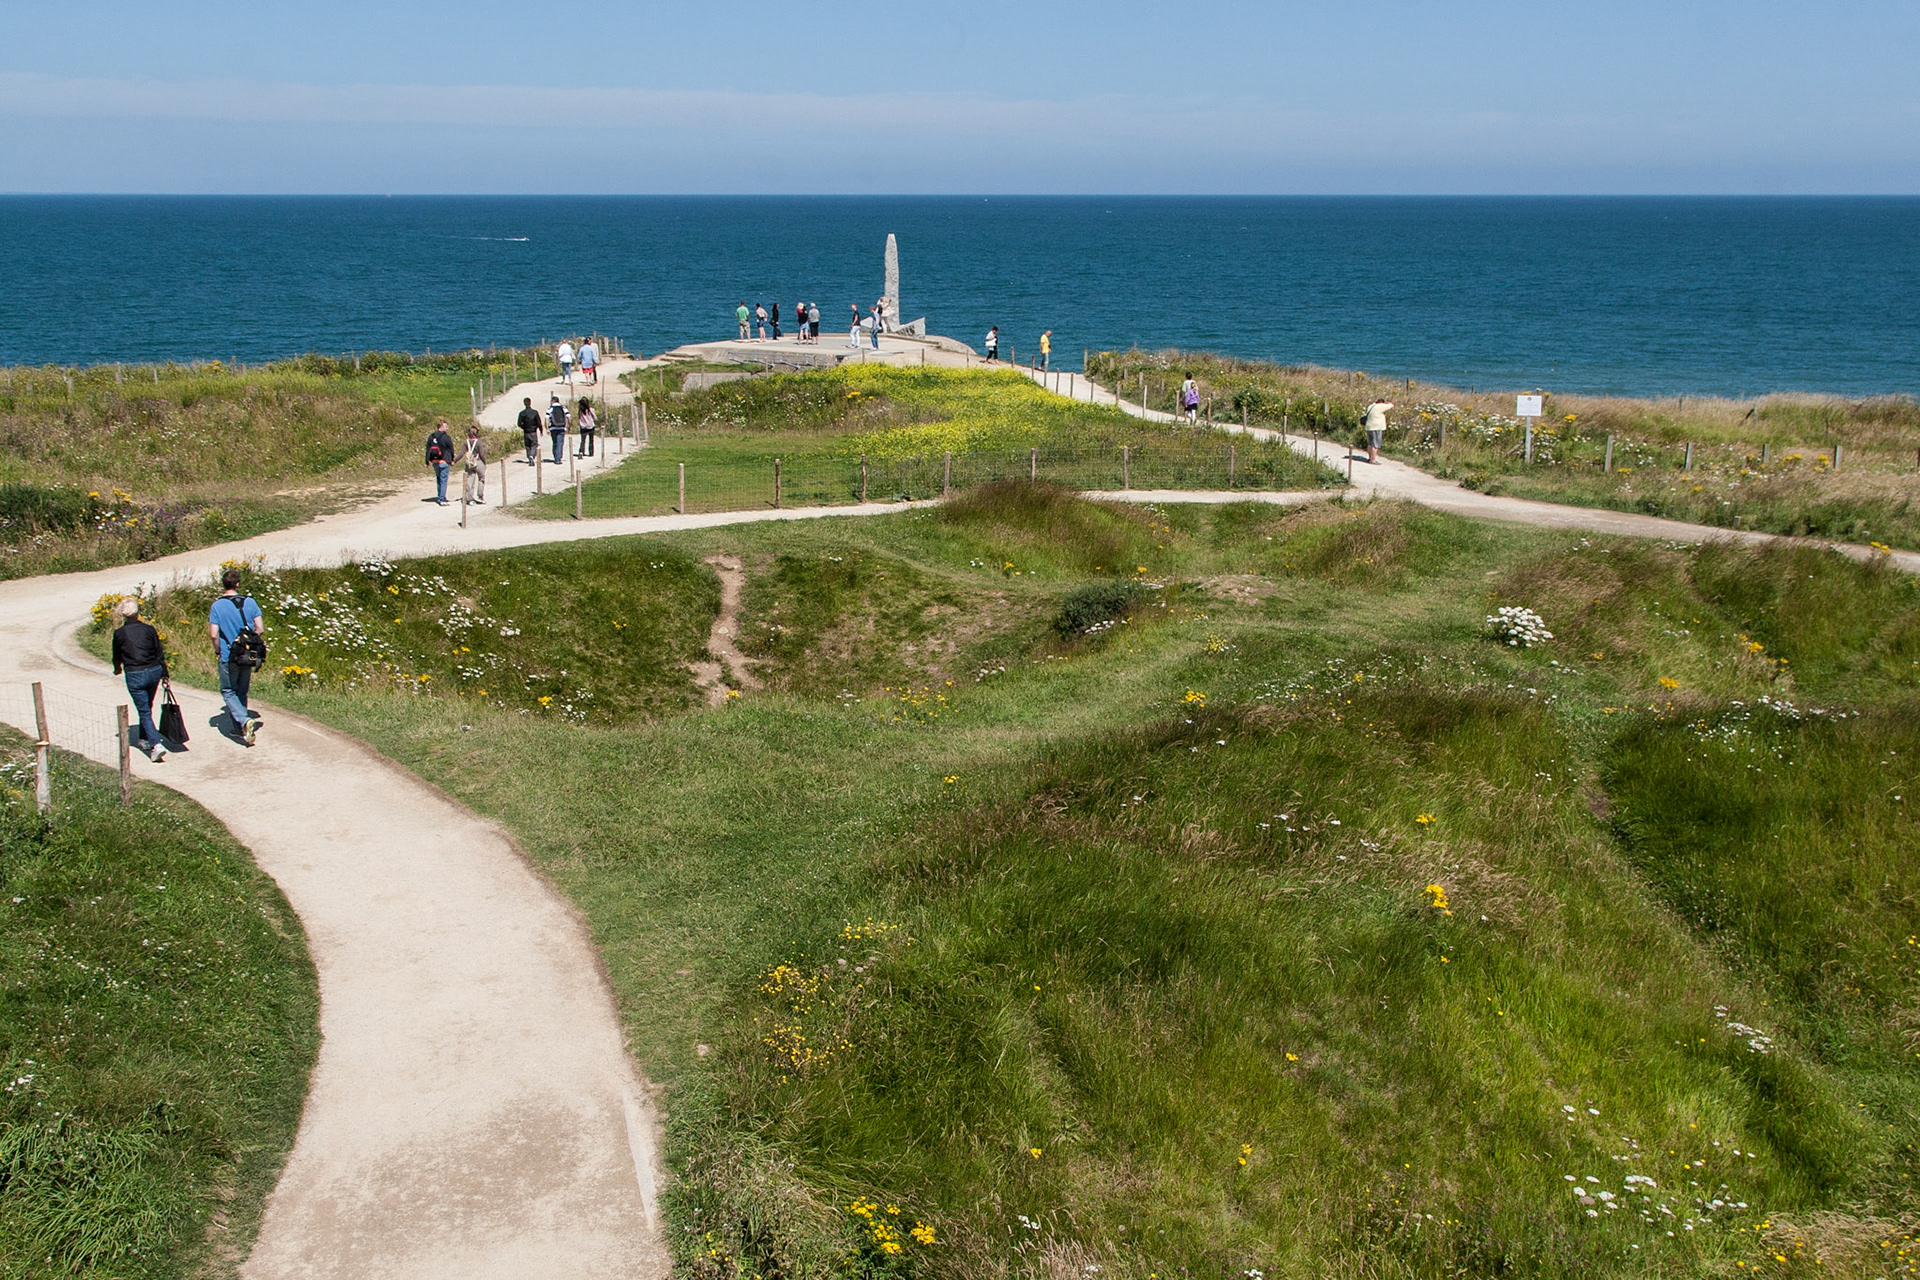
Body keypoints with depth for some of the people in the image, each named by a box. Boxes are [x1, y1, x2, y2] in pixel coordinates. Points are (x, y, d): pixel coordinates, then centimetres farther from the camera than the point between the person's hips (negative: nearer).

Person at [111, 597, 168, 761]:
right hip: (154, 672, 3)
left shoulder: (119, 634, -4)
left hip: (135, 675, -3)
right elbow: (159, 652, 4)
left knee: (144, 712, -2)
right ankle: (145, 739, 36)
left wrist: (118, 669, 32)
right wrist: (164, 673, 14)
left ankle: (156, 744, -17)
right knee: (147, 708, 23)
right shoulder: (149, 629, 0)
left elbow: (117, 656, 11)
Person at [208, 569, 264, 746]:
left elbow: (213, 634, -13)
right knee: (242, 692, 17)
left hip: (228, 657, -3)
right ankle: (240, 729, 23)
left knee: (228, 692, 7)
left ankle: (245, 720, -15)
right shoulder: (249, 602, -3)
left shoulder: (217, 606, -10)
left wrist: (217, 652, 5)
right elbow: (260, 629, -3)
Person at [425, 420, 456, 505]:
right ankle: (442, 500, -4)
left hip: (435, 462, 6)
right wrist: (452, 460, 9)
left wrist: (427, 461, 11)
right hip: (444, 462, -6)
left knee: (438, 479, 20)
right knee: (443, 480, -2)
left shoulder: (431, 437, 5)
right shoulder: (446, 438, -11)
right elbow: (451, 450, -4)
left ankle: (440, 497, 27)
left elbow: (428, 449, 7)